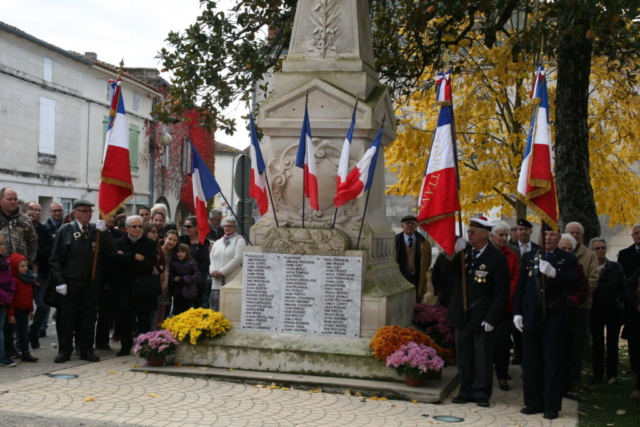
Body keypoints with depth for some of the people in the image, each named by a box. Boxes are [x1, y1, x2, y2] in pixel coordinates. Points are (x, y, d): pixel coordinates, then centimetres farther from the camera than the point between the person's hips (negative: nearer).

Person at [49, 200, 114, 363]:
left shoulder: (97, 230, 7)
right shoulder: (65, 231, -1)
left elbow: (111, 250, -4)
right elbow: (55, 259, -3)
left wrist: (104, 232, -17)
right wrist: (59, 281, -10)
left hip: (92, 283, 3)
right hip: (70, 283, -3)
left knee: (89, 318, 7)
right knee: (67, 318, 5)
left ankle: (86, 350, 17)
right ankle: (64, 351, 14)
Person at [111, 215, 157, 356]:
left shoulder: (150, 244, 3)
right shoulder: (119, 243, 7)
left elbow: (148, 265, -11)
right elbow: (116, 260, -12)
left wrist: (126, 259, -11)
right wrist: (135, 257, -15)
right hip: (124, 288, 1)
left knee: (144, 322, 2)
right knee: (124, 321, 8)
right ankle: (125, 346, 20)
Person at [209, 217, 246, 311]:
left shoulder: (239, 240, 4)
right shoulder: (218, 242, 22)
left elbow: (238, 259, -7)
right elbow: (212, 259, 16)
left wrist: (222, 271, -11)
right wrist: (213, 271, -6)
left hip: (233, 282, -5)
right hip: (217, 282, 5)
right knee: (215, 309, 2)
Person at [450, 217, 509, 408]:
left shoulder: (497, 258, -10)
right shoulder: (463, 251, 4)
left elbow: (502, 292, -10)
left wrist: (491, 318, -14)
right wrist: (455, 254, -17)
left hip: (482, 316, -4)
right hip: (461, 313, 5)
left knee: (483, 356, 4)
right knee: (464, 355, 11)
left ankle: (481, 394, 14)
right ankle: (466, 391, 22)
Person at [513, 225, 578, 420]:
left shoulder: (567, 259, 0)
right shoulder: (529, 257, 10)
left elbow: (572, 284, -15)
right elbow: (520, 286, 10)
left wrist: (553, 272, -31)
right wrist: (517, 312, 3)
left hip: (555, 318, -3)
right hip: (531, 317, 3)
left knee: (553, 364, 2)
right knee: (530, 362, 8)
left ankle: (552, 406, 9)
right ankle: (533, 402, 19)